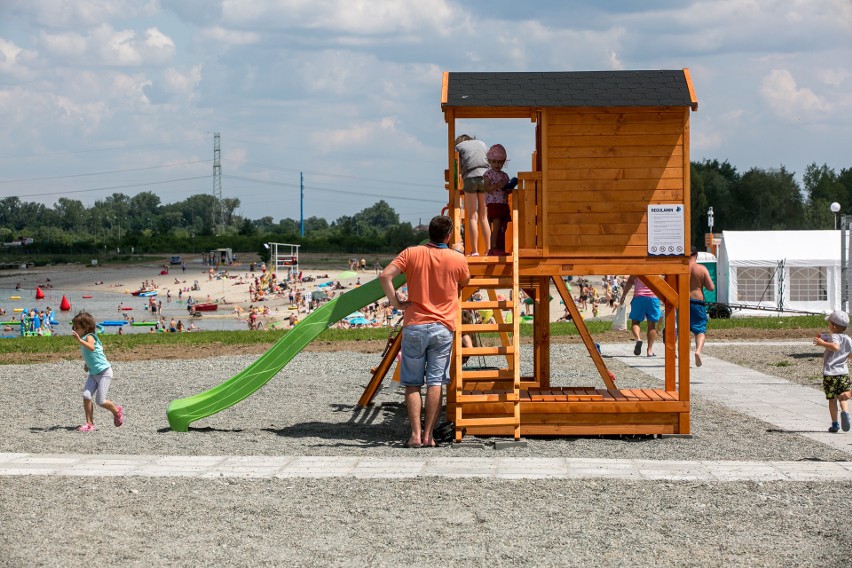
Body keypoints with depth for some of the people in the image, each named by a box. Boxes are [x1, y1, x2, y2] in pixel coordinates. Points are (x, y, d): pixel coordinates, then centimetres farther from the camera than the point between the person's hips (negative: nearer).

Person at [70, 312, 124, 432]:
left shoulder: (89, 337, -18)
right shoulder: (83, 339, 10)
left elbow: (91, 348, -43)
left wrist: (79, 340, -55)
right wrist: (86, 364, 14)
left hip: (104, 373, -8)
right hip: (93, 373, 8)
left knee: (100, 401, -8)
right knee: (86, 396, -9)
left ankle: (117, 411, 21)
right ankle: (89, 424, -5)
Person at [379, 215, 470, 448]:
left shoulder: (411, 254, -1)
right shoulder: (458, 259, -1)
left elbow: (385, 276, -12)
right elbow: (464, 284, 20)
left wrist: (395, 303, -3)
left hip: (414, 326, 0)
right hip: (442, 328, 0)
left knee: (413, 383, 6)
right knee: (436, 382, 2)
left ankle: (415, 434, 0)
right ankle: (428, 435, -1)